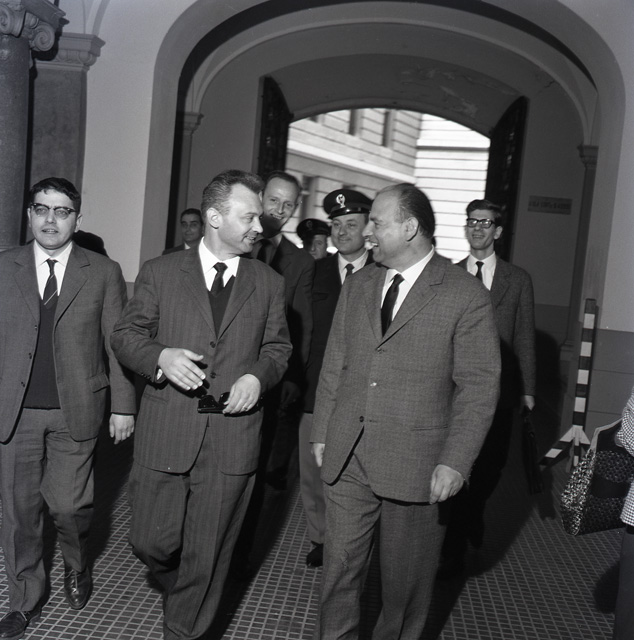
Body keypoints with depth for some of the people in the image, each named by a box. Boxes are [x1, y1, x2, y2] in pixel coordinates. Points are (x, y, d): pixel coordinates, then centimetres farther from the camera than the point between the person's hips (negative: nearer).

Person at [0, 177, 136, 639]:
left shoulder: (104, 273, 1)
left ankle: (77, 566, 34)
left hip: (75, 411, -1)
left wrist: (123, 406, -2)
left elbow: (117, 342, 1)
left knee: (68, 504, 0)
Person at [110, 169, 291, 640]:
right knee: (151, 541, 8)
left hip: (233, 437, 1)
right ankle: (178, 584, 43)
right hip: (166, 433, 0)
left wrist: (259, 376, -6)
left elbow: (278, 347, 15)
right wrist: (161, 356, -15)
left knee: (208, 556, 10)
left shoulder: (269, 284, 6)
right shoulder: (160, 272, 3)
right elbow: (125, 334, 5)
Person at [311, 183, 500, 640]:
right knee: (340, 570, 12)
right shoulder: (358, 285, 9)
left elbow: (479, 387, -9)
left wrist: (455, 463, -14)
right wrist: (321, 431, 9)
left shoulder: (466, 296, -8)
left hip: (416, 465, -4)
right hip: (346, 457, 4)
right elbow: (334, 365, 12)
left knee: (405, 581, 14)